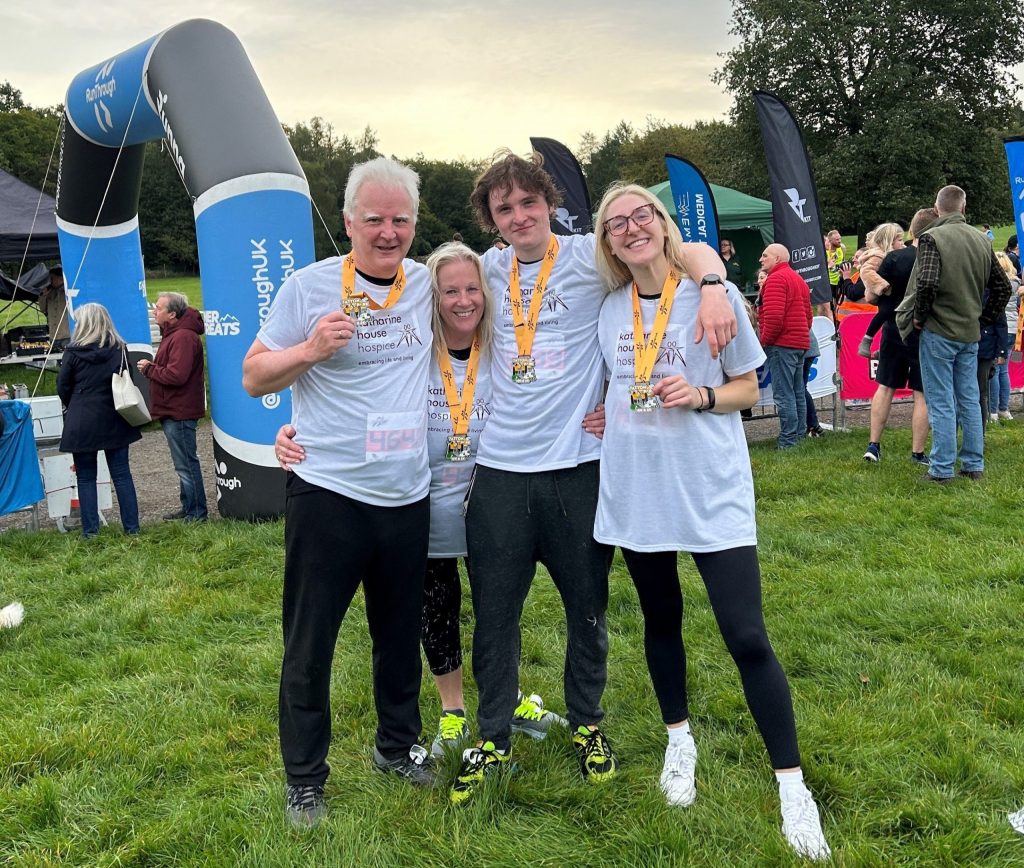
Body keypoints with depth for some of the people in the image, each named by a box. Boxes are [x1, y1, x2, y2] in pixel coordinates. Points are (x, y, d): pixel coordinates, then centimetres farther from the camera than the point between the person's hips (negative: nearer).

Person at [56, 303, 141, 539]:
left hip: (82, 422, -3)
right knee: (122, 475, 8)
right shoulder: (119, 350, -1)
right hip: (114, 421, 3)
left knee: (86, 477, 7)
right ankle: (132, 528, 10)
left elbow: (62, 388, -1)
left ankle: (90, 530, 7)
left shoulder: (73, 353, -9)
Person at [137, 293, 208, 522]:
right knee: (185, 463, 16)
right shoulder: (173, 333, 19)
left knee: (186, 464, -6)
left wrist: (149, 369, -13)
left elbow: (176, 375, -25)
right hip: (173, 410, 11)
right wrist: (151, 367, 7)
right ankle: (189, 509, 24)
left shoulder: (183, 337, -17)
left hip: (179, 411, -11)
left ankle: (196, 512, 1)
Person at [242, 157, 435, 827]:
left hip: (408, 497, 4)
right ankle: (305, 777, 24)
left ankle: (397, 745, 40)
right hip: (328, 495, -4)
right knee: (310, 644, 6)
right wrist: (310, 350, -20)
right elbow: (254, 377, -3)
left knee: (402, 634, 18)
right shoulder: (310, 287, -6)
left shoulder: (427, 284, 6)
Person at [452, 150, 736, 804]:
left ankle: (588, 726, 34)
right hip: (500, 469, 3)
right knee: (494, 613, 9)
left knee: (587, 609, 12)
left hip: (577, 466, -2)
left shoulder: (588, 258, -4)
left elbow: (696, 252, -6)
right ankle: (493, 739, 27)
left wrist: (713, 287, -27)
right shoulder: (488, 270, 8)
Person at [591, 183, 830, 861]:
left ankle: (792, 786, 8)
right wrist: (603, 412, 1)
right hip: (637, 491, 4)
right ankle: (680, 742, 39)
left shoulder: (713, 294, -5)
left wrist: (700, 396, -18)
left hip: (712, 491, -4)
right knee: (661, 622, 17)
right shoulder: (609, 308, 6)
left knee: (747, 638, -6)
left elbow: (749, 388, 0)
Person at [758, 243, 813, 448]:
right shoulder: (799, 280, 21)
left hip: (782, 344, -10)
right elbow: (808, 315, 23)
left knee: (783, 395, -8)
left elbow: (774, 316, -20)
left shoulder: (776, 279, -10)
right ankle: (799, 436, 19)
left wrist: (765, 340, -10)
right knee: (797, 393, 13)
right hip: (800, 343, 10)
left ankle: (788, 442, -8)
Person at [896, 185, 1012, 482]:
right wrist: (983, 319, 17)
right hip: (970, 334, 6)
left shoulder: (932, 238, -12)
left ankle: (941, 469, 3)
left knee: (941, 402, -1)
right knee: (969, 400, 13)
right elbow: (1002, 287, 11)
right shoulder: (982, 240, 8)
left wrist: (919, 316, -10)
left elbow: (927, 283, -24)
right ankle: (974, 465, 20)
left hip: (938, 332, -6)